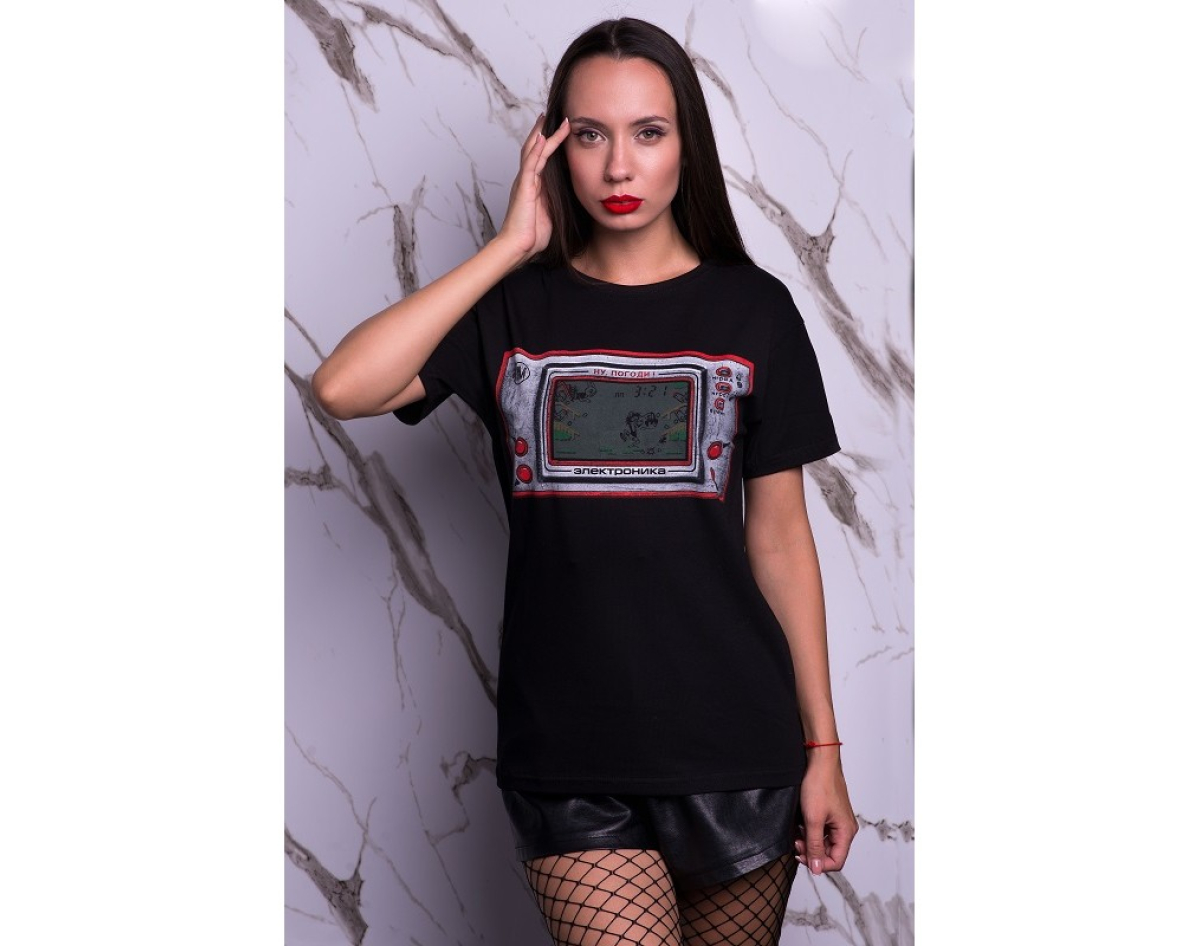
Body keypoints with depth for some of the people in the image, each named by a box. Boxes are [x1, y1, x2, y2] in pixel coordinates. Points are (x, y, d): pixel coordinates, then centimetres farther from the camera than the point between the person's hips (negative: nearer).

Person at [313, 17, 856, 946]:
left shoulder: (752, 310, 3)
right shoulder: (515, 308, 3)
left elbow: (779, 538, 4)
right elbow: (343, 388, -14)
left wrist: (823, 748, 3)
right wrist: (512, 245, -10)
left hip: (736, 740, 1)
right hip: (571, 752, -1)